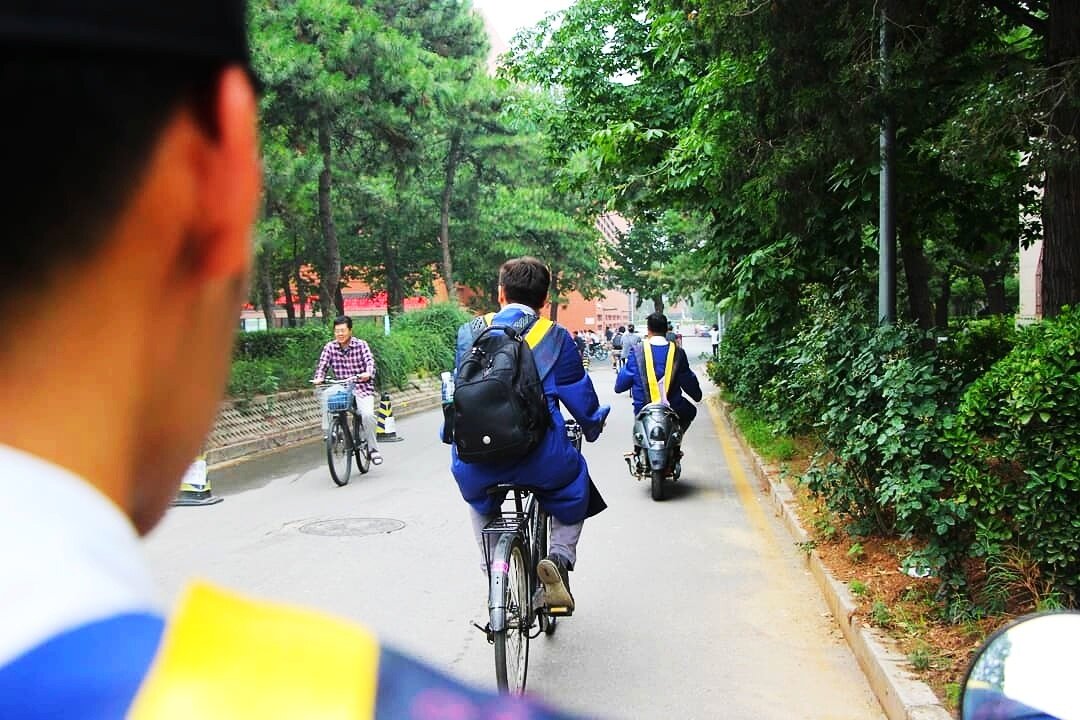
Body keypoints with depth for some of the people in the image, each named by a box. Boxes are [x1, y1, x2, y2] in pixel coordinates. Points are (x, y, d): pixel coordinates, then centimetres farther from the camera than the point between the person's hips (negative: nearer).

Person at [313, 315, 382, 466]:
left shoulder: (361, 345, -4)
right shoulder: (330, 347, 2)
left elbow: (370, 360, -16)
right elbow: (322, 364, -4)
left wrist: (368, 373, -38)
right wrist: (319, 378, -25)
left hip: (362, 387, -3)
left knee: (367, 414, -25)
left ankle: (374, 449, -7)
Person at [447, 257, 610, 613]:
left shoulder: (470, 333, 11)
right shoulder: (555, 336, 4)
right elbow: (579, 394, 10)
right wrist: (593, 425, 31)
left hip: (476, 459, 3)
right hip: (539, 458, -2)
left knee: (479, 498, 37)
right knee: (575, 489, 28)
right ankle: (560, 557, 4)